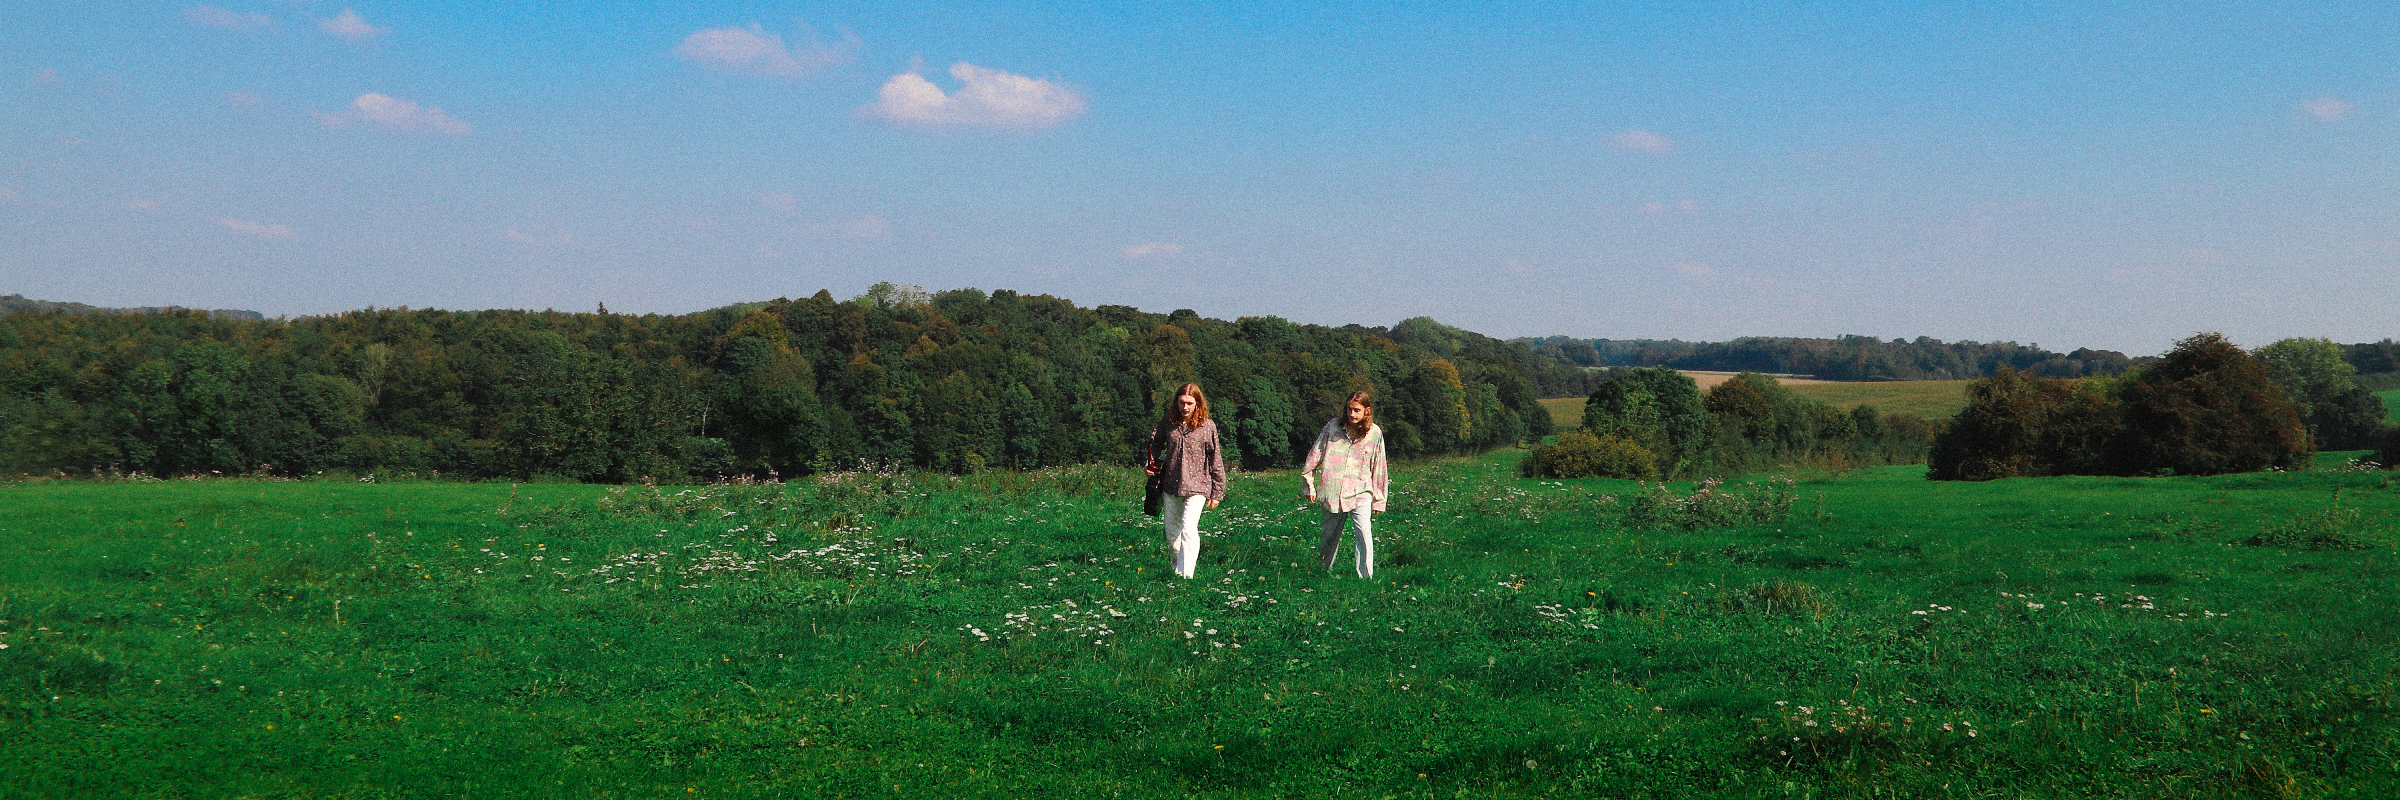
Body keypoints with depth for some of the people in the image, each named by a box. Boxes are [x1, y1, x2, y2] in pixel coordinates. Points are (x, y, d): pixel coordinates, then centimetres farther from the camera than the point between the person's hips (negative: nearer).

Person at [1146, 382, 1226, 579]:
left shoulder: (1207, 426, -6)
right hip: (1171, 487, 4)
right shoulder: (1167, 423, 1)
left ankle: (1185, 574, -19)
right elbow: (1156, 446, 18)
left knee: (1189, 529, -18)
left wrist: (1217, 492, 1)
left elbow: (1215, 460, 0)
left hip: (1197, 487, -4)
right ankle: (1177, 567, 34)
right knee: (1172, 533, 13)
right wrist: (1149, 465, -1)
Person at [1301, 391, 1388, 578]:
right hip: (1332, 491, 1)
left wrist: (1378, 499, 12)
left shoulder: (1374, 433, 2)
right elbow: (1315, 455, 7)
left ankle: (1365, 578, -12)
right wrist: (1309, 485, 7)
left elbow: (1378, 467, 10)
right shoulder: (1333, 426, 0)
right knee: (1330, 536, 10)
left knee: (1364, 534, -17)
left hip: (1360, 492, -1)